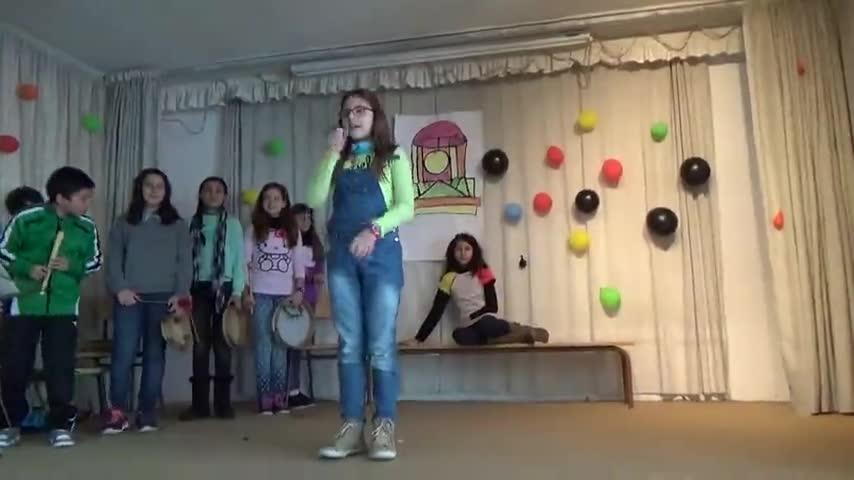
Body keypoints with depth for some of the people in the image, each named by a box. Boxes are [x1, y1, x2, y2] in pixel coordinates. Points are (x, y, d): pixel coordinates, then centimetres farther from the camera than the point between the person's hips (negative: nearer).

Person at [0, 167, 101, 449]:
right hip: (25, 304, 0)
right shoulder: (25, 219, -7)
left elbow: (95, 263, 8)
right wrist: (26, 268, -14)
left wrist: (72, 266, -11)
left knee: (60, 367, -1)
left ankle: (61, 424, 11)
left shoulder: (87, 228, -1)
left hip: (64, 307, 1)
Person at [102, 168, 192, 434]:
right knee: (123, 353, -6)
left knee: (155, 355, 1)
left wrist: (180, 293, -7)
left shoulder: (178, 225, 11)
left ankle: (147, 412, 8)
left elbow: (185, 262, 4)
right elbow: (113, 259, 6)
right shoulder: (124, 223, 12)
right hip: (129, 298, 0)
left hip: (163, 298, 0)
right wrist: (119, 288, -9)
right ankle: (118, 411, 2)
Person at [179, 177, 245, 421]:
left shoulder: (232, 224, 5)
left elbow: (239, 259, 2)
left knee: (222, 345, 1)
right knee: (200, 345, 1)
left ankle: (223, 402, 7)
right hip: (199, 289, 1)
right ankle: (200, 404, 6)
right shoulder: (192, 224, 9)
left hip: (224, 288, -1)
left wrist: (237, 292, -6)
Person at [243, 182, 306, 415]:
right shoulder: (254, 228, 7)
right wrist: (245, 291, -5)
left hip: (285, 294, 1)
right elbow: (245, 261, 3)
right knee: (263, 345, -3)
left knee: (281, 346, 2)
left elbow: (299, 263, 8)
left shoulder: (292, 230, 10)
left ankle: (281, 398, 4)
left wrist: (299, 291, -2)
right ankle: (265, 399, -1)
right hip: (260, 293, -1)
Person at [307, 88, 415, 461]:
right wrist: (332, 153, -2)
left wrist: (374, 230, -18)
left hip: (381, 253, -3)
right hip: (341, 255, 3)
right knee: (349, 344, 4)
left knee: (381, 344, -3)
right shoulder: (339, 160, 16)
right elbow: (315, 200, 1)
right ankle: (351, 427, 8)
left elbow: (406, 207, -3)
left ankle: (384, 428, 3)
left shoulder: (393, 156, 8)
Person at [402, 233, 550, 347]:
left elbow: (492, 306, 0)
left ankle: (525, 331, -14)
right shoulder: (449, 278, 8)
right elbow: (436, 312, 4)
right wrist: (418, 339, -5)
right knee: (459, 336, -36)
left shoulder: (483, 272, 6)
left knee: (485, 324, -39)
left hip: (487, 319, -1)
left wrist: (472, 316, -14)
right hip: (469, 327, 2)